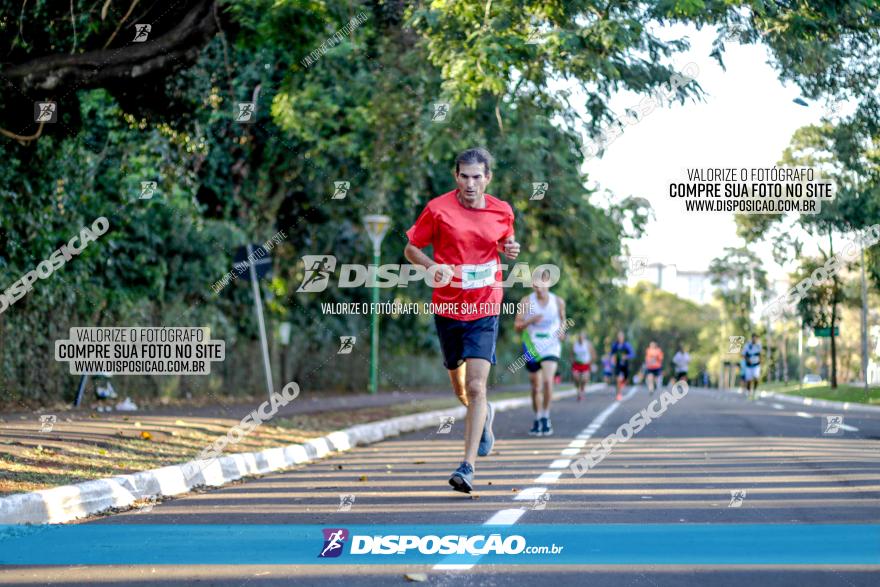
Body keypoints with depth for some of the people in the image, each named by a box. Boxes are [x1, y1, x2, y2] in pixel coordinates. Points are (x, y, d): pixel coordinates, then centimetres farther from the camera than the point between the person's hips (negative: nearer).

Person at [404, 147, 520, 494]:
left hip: (485, 310, -1)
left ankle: (467, 467, -15)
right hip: (447, 307, 1)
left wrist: (511, 250, -3)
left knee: (476, 387, -15)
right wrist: (431, 266, -17)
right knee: (459, 386, 17)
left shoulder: (502, 211, 1)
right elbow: (411, 248, 3)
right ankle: (483, 416, 51)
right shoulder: (438, 209, -5)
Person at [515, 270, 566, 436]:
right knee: (536, 387, 9)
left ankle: (546, 417, -8)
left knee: (548, 380, -22)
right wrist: (530, 321, -22)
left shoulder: (558, 302, -1)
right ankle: (537, 419, 26)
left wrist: (562, 331, -3)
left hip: (551, 346, -1)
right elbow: (517, 326, -3)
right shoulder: (526, 302, -4)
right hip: (532, 347, 1)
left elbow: (562, 319, 17)